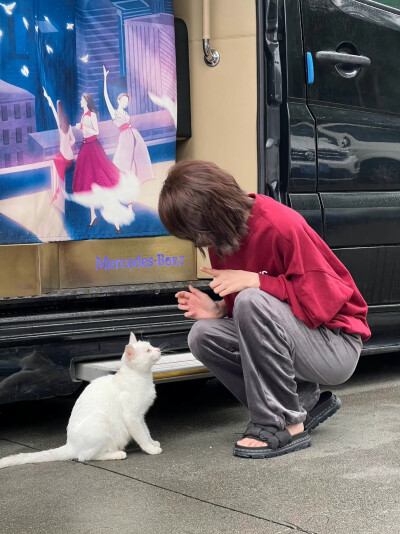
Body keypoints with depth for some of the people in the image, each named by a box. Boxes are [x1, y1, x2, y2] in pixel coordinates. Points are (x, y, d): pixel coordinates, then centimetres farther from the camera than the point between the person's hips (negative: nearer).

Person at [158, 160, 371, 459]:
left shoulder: (280, 225, -24)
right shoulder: (224, 237, 1)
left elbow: (326, 299, -24)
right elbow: (237, 303, 12)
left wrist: (255, 280, -27)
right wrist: (218, 310, -10)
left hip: (338, 348, -8)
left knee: (252, 301, -32)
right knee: (204, 335, -10)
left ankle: (285, 426, -21)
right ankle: (305, 402, -2)